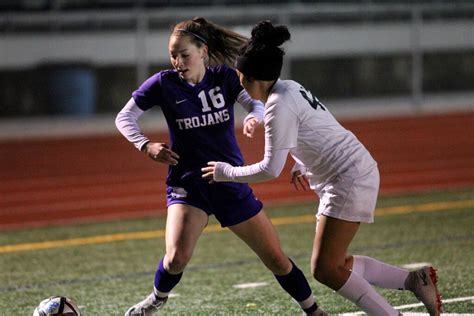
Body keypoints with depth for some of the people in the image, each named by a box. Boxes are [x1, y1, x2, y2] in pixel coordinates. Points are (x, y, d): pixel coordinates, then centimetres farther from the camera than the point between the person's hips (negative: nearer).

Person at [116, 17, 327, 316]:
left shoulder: (224, 77, -3)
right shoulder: (164, 83, -7)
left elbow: (257, 103, -9)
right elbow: (124, 117, -2)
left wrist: (254, 117, -33)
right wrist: (146, 145, -19)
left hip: (232, 181, 2)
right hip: (188, 183, -2)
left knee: (276, 258, 3)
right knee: (177, 257, -24)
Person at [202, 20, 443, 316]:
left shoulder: (278, 106, -19)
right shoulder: (290, 88, 11)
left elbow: (270, 169, -20)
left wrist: (226, 172, -7)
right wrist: (303, 167, 16)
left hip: (348, 181, -10)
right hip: (361, 171, 10)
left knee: (325, 270, -7)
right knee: (337, 264, 12)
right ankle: (415, 280, 10)